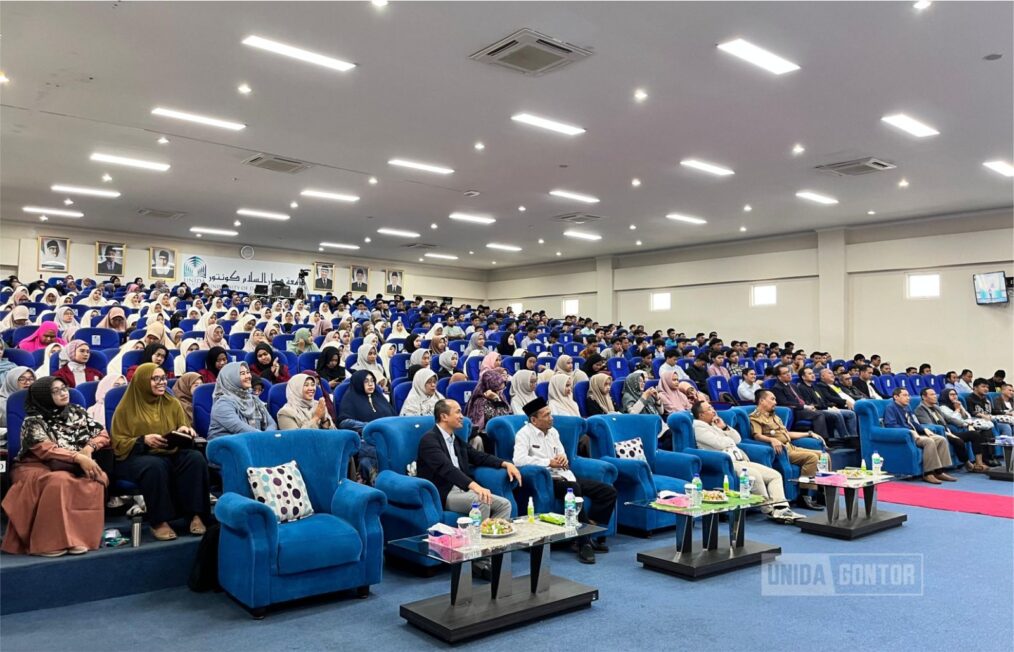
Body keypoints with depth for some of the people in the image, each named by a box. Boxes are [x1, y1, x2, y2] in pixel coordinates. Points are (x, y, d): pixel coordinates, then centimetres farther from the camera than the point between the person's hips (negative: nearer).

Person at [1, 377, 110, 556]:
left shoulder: (77, 412, 12)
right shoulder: (33, 422, -3)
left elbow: (102, 434, 11)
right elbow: (46, 450, -18)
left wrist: (89, 448, -11)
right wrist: (78, 457, -31)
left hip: (74, 468, 4)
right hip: (38, 468, -4)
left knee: (97, 478, -31)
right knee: (60, 481, -39)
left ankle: (79, 536, -30)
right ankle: (49, 541, -35)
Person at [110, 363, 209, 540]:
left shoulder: (172, 403, 14)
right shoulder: (126, 407, 3)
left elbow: (185, 431, 16)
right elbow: (119, 443, -1)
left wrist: (185, 432, -9)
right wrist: (144, 440, -19)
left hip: (171, 453, 4)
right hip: (135, 456, -3)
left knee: (196, 458, -30)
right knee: (155, 466, -40)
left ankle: (195, 515, -28)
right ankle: (159, 521, -29)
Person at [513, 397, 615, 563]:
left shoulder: (552, 431, 18)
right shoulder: (525, 434, -5)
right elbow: (519, 460, -22)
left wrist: (563, 459, -4)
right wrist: (549, 462, -17)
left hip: (565, 476, 8)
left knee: (609, 492, -4)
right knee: (574, 488, -39)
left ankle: (589, 529, -4)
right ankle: (584, 543, -28)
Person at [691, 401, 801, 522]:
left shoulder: (714, 424, 23)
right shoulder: (698, 426, -3)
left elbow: (737, 439, 20)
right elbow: (720, 444, -14)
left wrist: (724, 427, 6)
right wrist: (730, 441, 7)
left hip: (740, 460, 9)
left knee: (775, 475, -2)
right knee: (754, 475, -32)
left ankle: (781, 508, -18)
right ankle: (770, 511, -19)